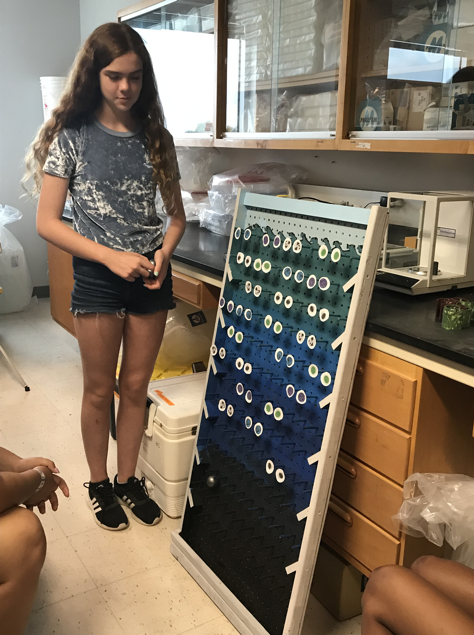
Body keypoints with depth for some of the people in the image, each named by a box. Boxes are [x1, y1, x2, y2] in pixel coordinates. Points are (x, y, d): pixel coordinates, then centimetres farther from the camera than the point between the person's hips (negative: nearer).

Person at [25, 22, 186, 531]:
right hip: (97, 279, -3)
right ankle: (98, 484, 30)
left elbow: (176, 214, 10)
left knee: (136, 387, 12)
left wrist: (164, 252, -10)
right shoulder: (71, 136, -5)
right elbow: (47, 223, -9)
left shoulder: (156, 138, 5)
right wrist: (111, 257, -19)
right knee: (99, 390, 9)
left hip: (151, 277, 3)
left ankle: (127, 479, 30)